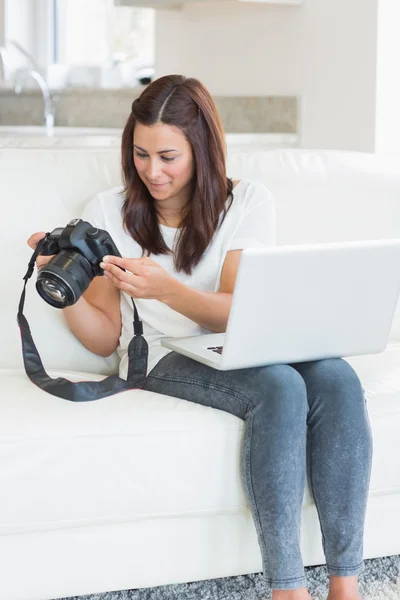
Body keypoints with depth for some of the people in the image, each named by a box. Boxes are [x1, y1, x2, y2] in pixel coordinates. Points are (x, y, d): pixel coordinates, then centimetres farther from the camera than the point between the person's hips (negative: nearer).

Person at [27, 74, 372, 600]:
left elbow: (242, 314, -8)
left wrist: (165, 289, -25)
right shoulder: (109, 213, 5)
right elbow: (105, 339, 5)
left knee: (336, 379, -31)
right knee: (280, 387, -34)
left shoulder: (248, 202, 5)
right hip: (166, 360, -2)